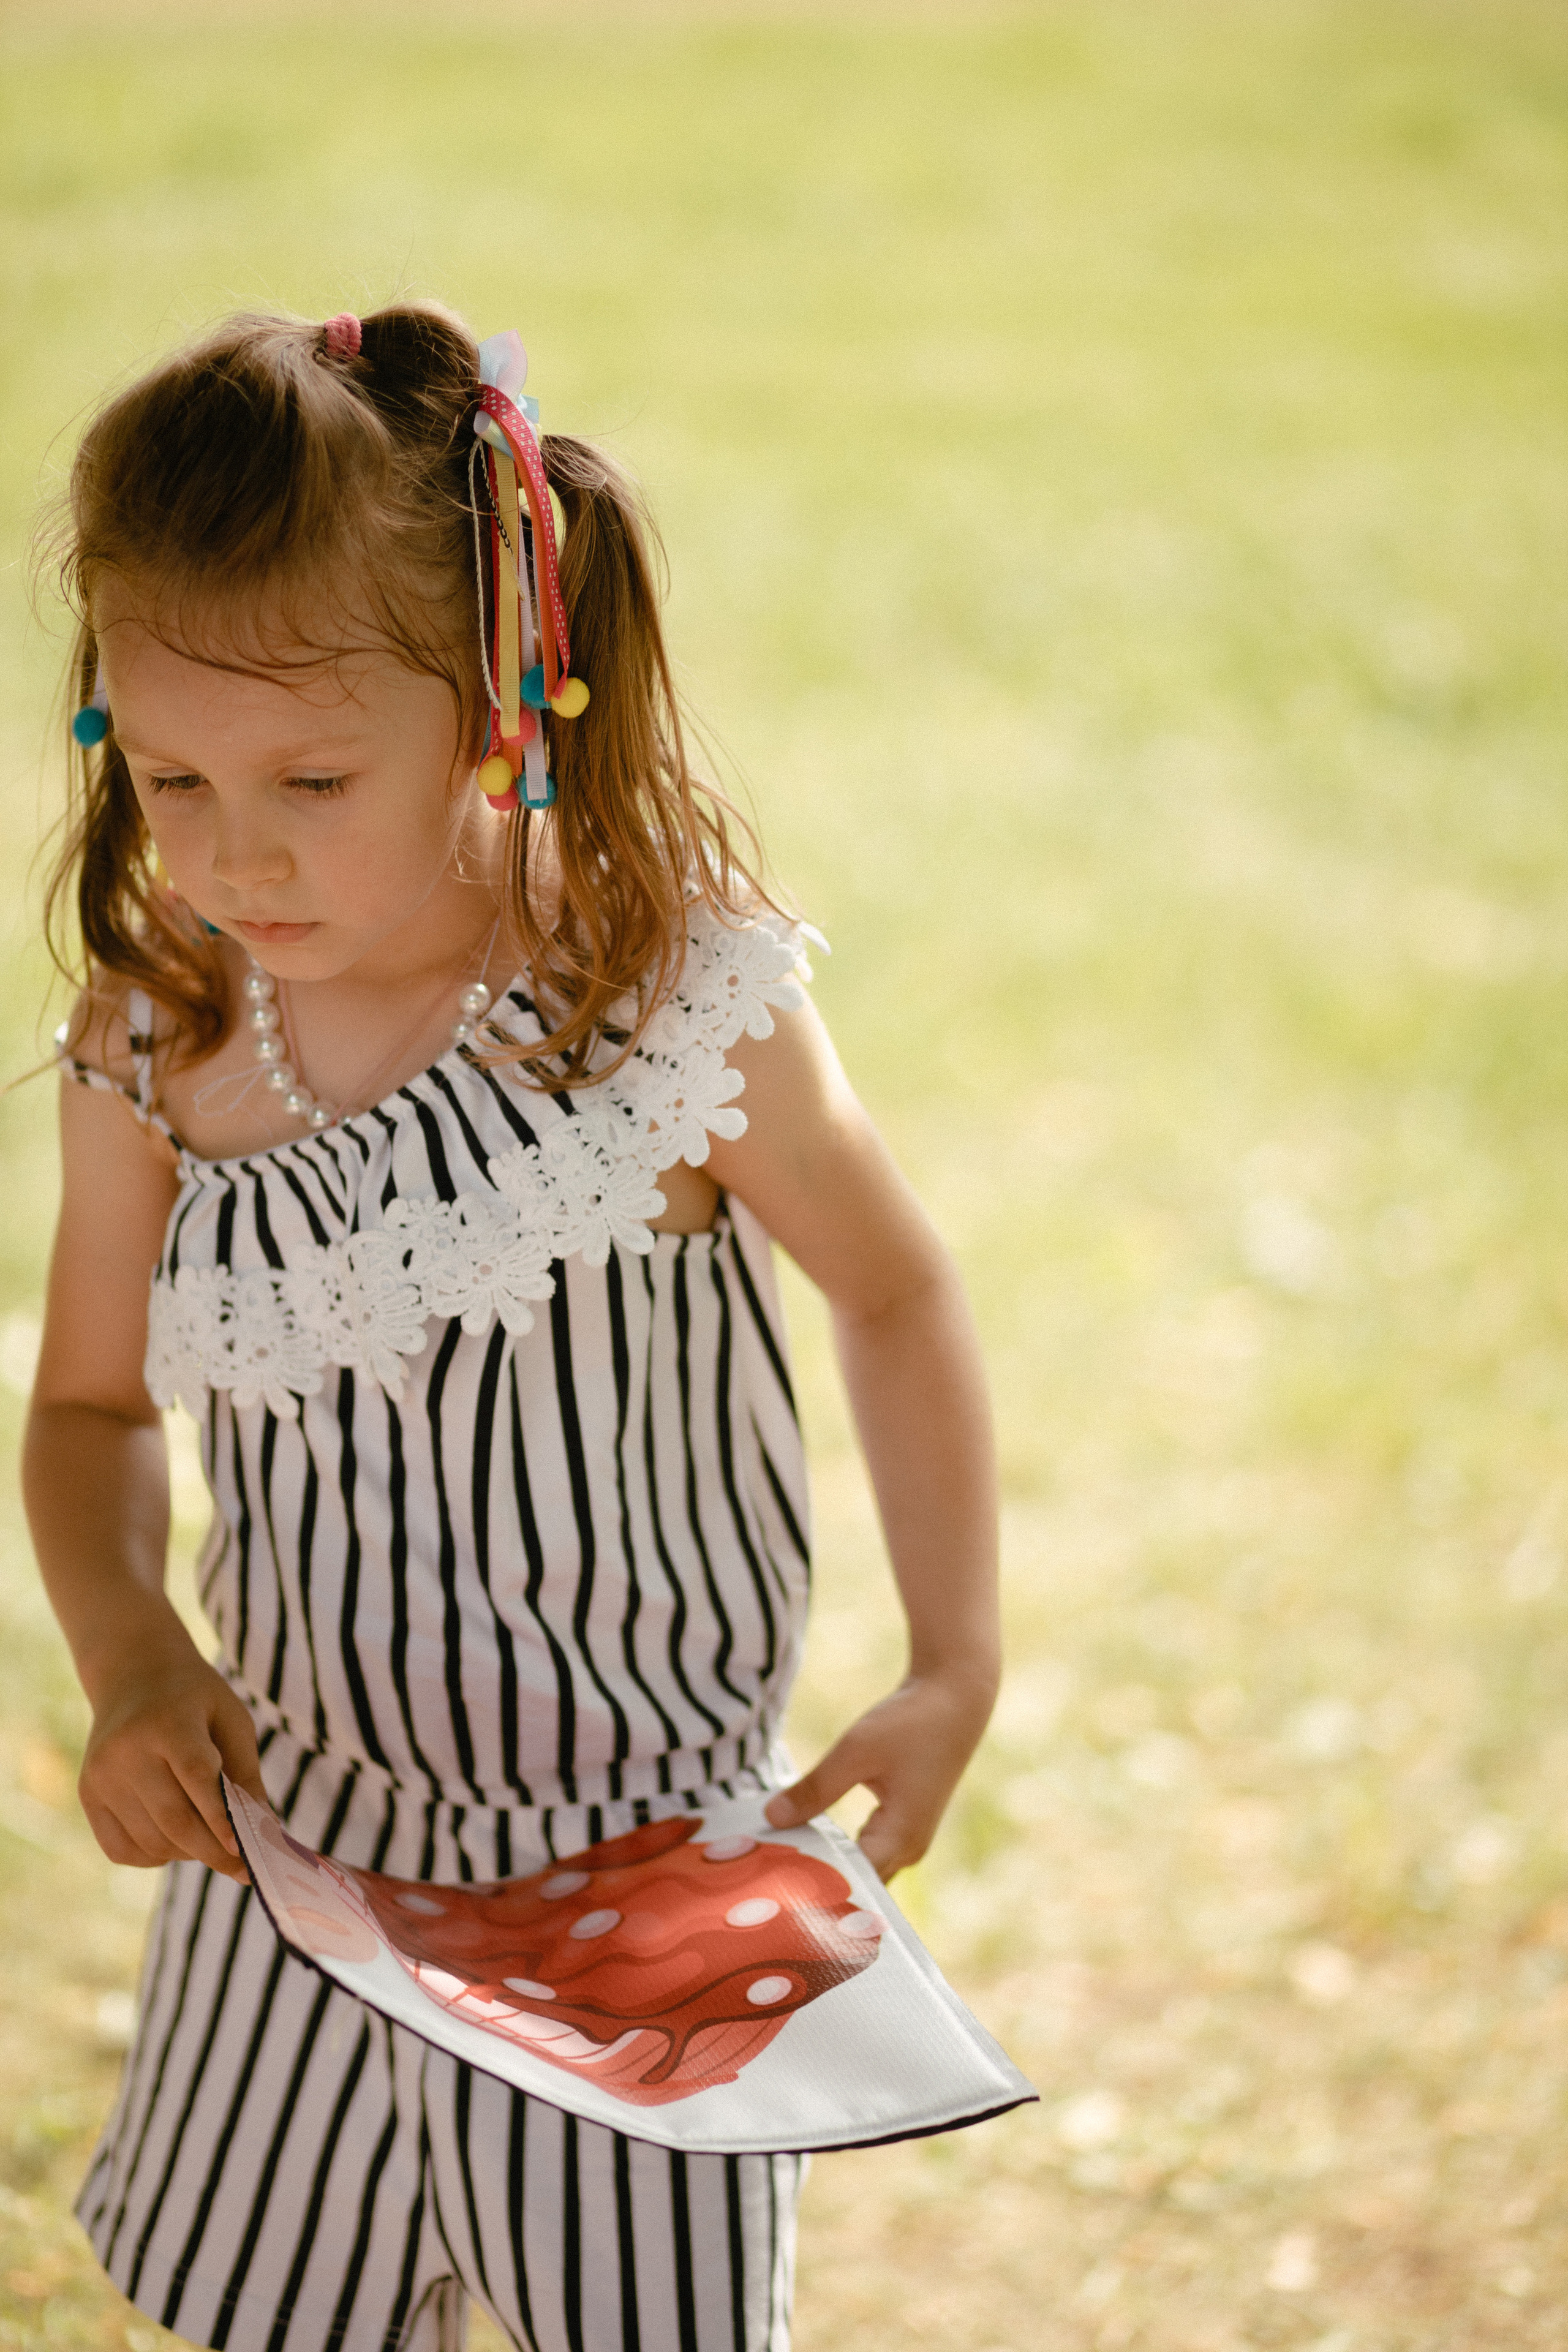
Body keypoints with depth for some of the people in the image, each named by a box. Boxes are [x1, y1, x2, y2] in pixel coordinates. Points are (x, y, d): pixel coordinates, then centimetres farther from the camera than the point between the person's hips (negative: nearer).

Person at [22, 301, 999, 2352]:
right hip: (295, 1828, 3)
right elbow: (94, 1403, 5)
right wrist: (127, 1659, -14)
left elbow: (893, 1290, -2)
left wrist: (957, 1667, -10)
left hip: (637, 1855, -3)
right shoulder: (156, 1048, -10)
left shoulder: (673, 1005, -19)